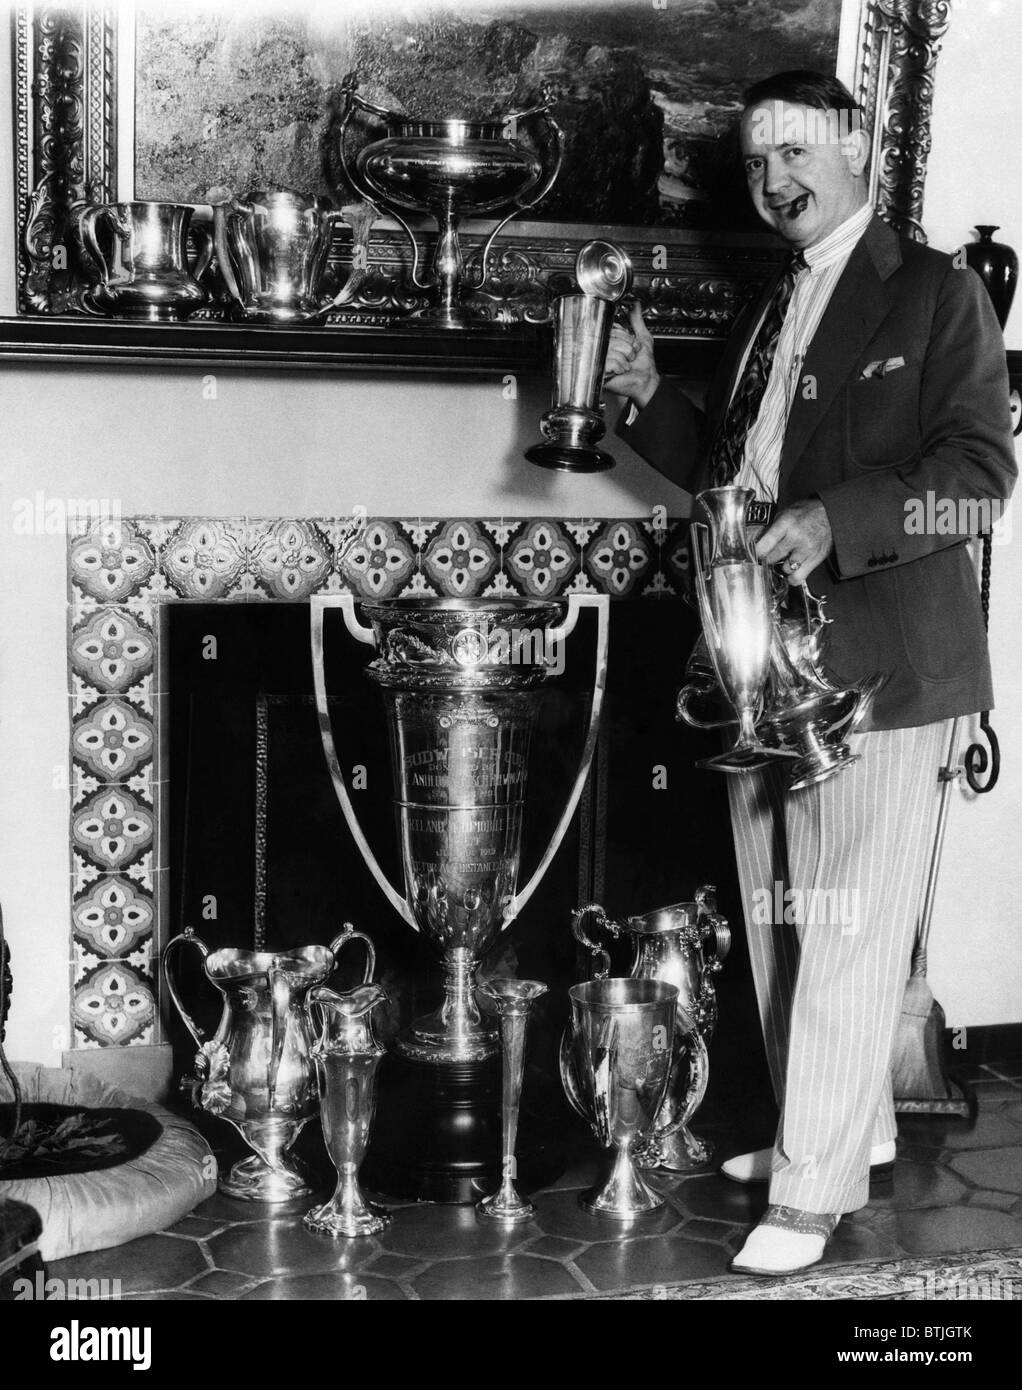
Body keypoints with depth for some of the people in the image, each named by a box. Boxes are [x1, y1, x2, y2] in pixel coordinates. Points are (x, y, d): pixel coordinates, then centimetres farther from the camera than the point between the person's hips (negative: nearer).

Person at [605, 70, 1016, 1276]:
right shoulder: (767, 313, 18)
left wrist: (838, 519, -25)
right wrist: (647, 398, 5)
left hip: (879, 665, -7)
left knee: (848, 934, -4)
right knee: (777, 924, 14)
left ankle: (816, 1189, 5)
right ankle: (845, 1124, 31)